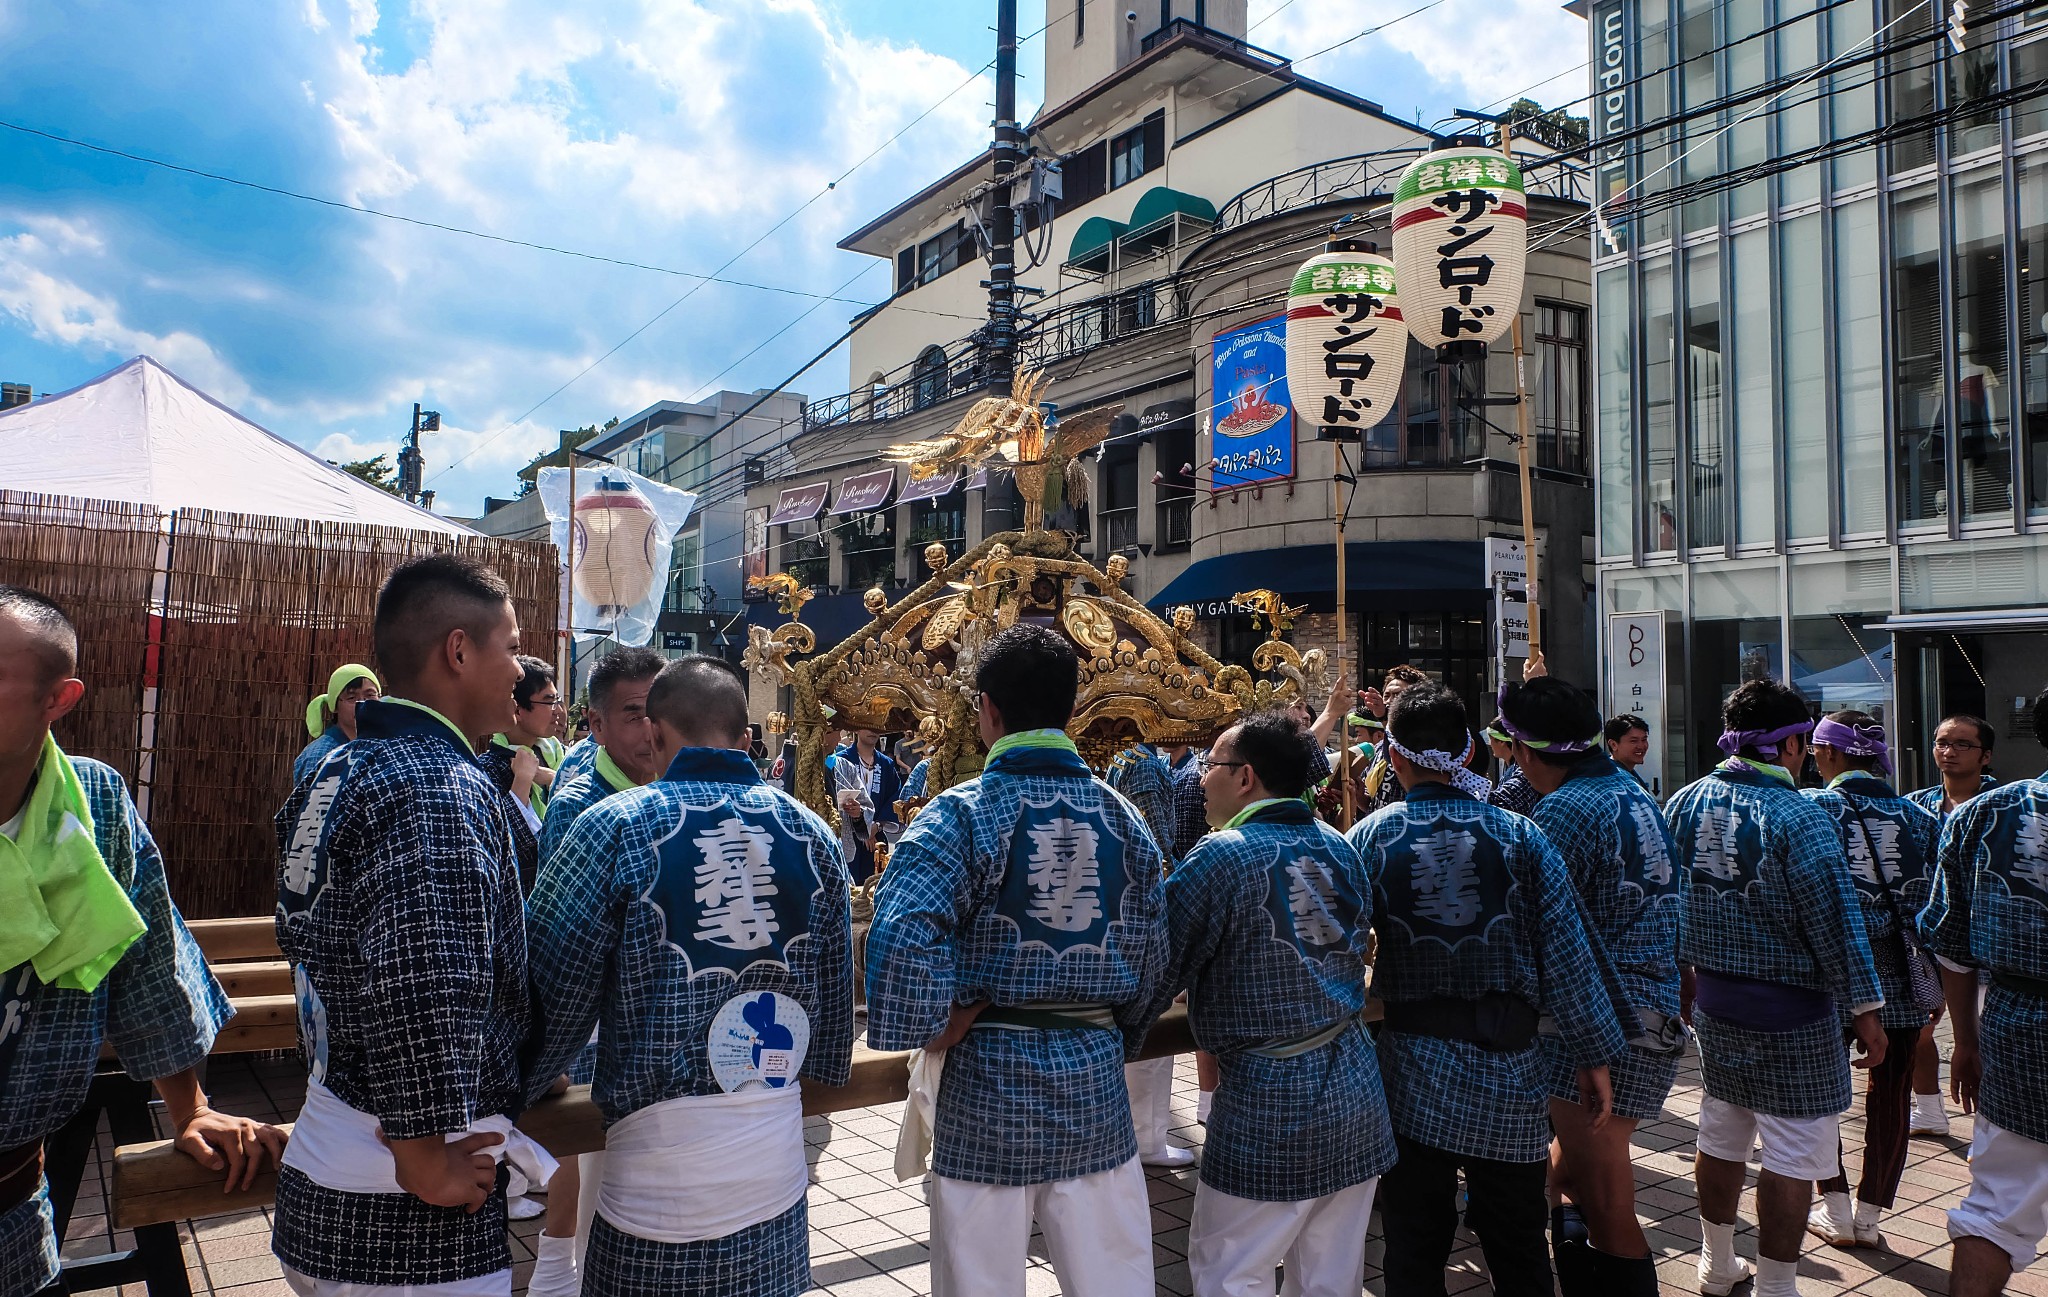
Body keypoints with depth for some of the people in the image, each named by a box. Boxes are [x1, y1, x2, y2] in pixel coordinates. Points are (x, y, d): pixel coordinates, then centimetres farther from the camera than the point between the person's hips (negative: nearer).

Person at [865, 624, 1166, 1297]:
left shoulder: (960, 813, -12)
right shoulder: (1122, 817, 2)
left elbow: (903, 937, -27)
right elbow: (1150, 955, 9)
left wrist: (932, 1029, -11)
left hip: (989, 1076, -3)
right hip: (1096, 1076, 4)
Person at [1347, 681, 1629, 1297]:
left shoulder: (1368, 838, -6)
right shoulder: (1520, 835, -4)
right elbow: (1567, 953, -4)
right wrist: (1594, 1056, 4)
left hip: (1411, 1068, -1)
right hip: (1507, 1065, 1)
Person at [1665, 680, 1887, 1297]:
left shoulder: (1685, 802, 0)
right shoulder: (1798, 818, -19)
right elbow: (1835, 922, -16)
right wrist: (1864, 1009, -7)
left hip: (1712, 996, 7)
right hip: (1791, 1012, -7)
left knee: (1720, 1138, 19)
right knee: (1791, 1158, 4)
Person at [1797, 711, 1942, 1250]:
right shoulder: (1918, 817, 4)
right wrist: (1935, 989, 11)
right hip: (1902, 978, 3)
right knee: (1890, 1097, 11)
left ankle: (1836, 1212, 16)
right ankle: (1869, 1217, 18)